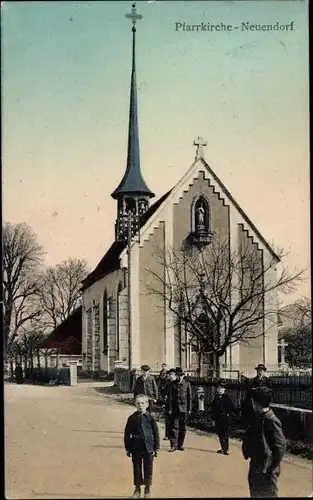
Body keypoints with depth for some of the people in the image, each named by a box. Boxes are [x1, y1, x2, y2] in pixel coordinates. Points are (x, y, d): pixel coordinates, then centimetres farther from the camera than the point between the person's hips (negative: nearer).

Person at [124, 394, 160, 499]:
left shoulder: (150, 418, -4)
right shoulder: (132, 418, -2)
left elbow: (156, 433, 1)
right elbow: (127, 434, 4)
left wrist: (156, 448, 1)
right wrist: (127, 448, 3)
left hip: (148, 448, -1)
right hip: (136, 448, 1)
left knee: (148, 469, 8)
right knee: (137, 469, 9)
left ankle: (147, 488, 24)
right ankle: (137, 489, 23)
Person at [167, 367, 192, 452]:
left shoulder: (187, 384, 3)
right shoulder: (172, 384, 2)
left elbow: (190, 397, 5)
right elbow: (170, 397, 3)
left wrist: (189, 409, 2)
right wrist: (170, 409, -2)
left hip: (184, 409, 1)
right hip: (175, 409, -1)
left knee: (182, 428, 7)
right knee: (174, 427, -4)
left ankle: (180, 444, 18)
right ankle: (174, 445, 0)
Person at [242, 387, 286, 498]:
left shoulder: (271, 420, -21)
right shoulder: (257, 418, 5)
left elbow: (281, 446, -22)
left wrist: (271, 467, -19)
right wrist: (247, 452, 6)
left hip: (266, 469, -8)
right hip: (255, 467, 9)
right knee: (255, 494, 19)